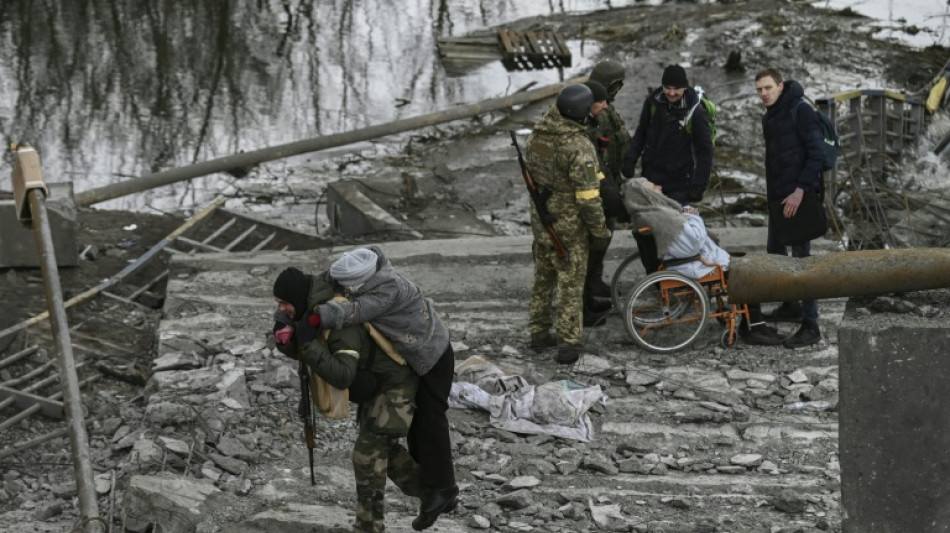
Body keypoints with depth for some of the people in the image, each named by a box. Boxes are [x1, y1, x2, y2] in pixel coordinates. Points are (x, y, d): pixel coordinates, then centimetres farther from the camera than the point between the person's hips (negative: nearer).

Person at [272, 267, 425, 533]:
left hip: (394, 385, -10)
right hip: (375, 383, 10)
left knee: (368, 454, -9)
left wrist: (309, 342, -43)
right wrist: (285, 337, -24)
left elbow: (342, 376, -45)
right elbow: (299, 351, 0)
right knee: (383, 447, 21)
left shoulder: (341, 324, -36)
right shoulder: (315, 309, -7)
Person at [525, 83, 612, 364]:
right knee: (571, 284, 3)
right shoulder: (579, 147, -24)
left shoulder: (536, 136, -1)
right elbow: (588, 196, -22)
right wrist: (600, 231, -11)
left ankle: (539, 332, 30)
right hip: (569, 225, -7)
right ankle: (568, 344, 7)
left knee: (543, 277, 20)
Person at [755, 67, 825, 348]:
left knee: (801, 257, -9)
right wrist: (770, 189, 17)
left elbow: (817, 154, -17)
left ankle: (810, 327, -8)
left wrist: (800, 190, -21)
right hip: (778, 197, 9)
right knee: (774, 250, 17)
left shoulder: (801, 111, -12)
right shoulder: (768, 117, 14)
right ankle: (789, 304, 36)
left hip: (799, 197, -9)